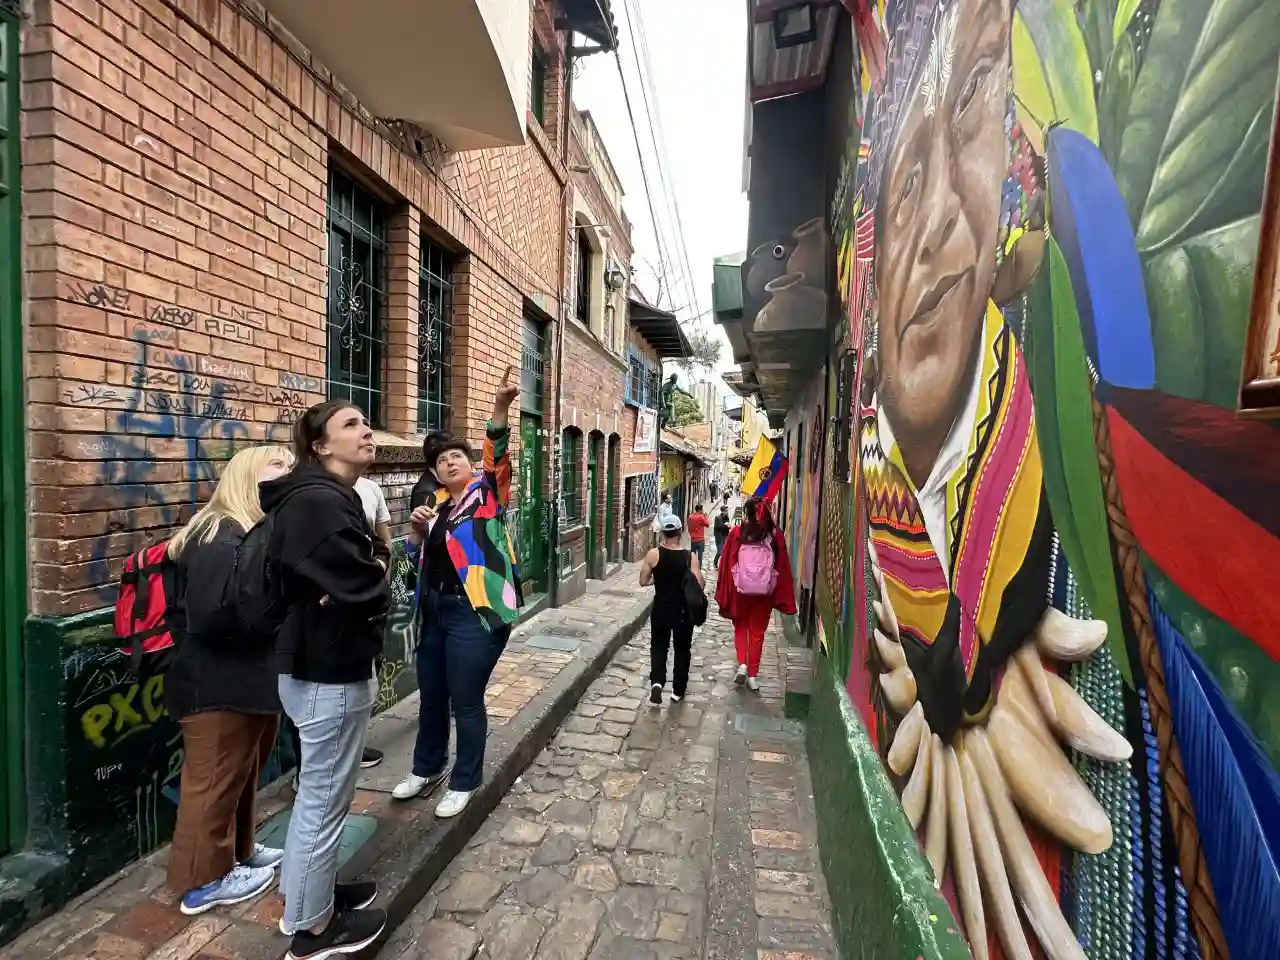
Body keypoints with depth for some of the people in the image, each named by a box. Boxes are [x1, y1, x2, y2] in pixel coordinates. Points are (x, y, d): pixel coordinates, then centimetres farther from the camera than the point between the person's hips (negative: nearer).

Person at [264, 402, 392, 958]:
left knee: (317, 793, 24)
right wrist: (376, 576, -6)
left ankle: (306, 895, 43)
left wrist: (373, 567, -10)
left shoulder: (336, 499, 10)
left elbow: (374, 561, 11)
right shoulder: (317, 502, -23)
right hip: (330, 675, -10)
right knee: (325, 799, 7)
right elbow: (364, 591, -27)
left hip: (327, 666, 10)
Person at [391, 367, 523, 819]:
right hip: (435, 610, 7)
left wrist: (501, 407, -39)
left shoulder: (487, 492, -4)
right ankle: (426, 768, 42)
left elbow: (497, 455, -23)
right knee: (430, 695, 20)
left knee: (466, 700, 3)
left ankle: (464, 783, 24)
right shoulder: (435, 504, 14)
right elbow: (418, 558, 18)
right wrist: (416, 529, -3)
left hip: (474, 611, -7)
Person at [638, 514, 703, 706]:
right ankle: (678, 691, 24)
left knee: (658, 647, 15)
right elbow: (699, 586, -13)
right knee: (682, 649, 16)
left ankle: (656, 682, -7)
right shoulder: (690, 557, -13)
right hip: (683, 611, 0)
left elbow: (643, 581, -5)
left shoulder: (653, 554, -11)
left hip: (661, 609, 0)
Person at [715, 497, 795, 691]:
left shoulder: (737, 533, -11)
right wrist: (782, 597, 4)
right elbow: (782, 567, -4)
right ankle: (752, 675, 20)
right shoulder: (775, 536, -7)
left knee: (740, 627, 20)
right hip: (765, 592, 1)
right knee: (757, 632, 15)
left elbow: (726, 563, -8)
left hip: (740, 590, -1)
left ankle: (742, 664, 4)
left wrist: (724, 592, 0)